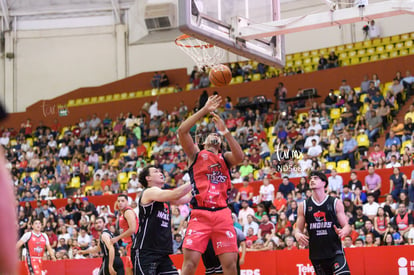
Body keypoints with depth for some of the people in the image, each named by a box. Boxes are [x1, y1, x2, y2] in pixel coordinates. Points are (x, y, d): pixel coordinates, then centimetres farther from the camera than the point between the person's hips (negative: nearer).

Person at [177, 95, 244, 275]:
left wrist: (225, 131, -7)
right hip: (200, 214, -2)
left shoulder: (225, 158, 19)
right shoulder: (196, 155, 14)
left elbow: (240, 157, -5)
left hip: (222, 214, 2)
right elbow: (182, 131, -2)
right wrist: (205, 110, -3)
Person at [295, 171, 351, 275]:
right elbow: (298, 228, 11)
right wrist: (298, 235, -13)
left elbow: (347, 226, 3)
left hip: (335, 251, -3)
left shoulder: (336, 203, 2)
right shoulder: (303, 205, 8)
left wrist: (343, 232, -21)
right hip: (316, 253, 3)